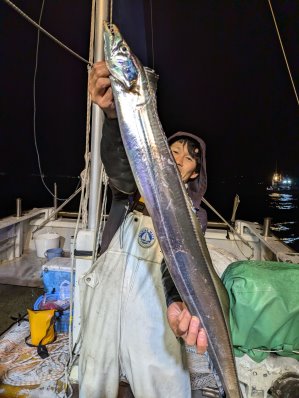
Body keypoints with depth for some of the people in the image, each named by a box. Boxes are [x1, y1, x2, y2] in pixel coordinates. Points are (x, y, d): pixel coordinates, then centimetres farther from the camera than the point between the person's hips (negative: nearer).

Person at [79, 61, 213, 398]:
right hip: (103, 300, 1)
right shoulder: (132, 189, 4)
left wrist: (180, 302, -36)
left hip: (152, 311, 0)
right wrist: (113, 112, -41)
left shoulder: (194, 214, 5)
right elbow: (119, 167, -21)